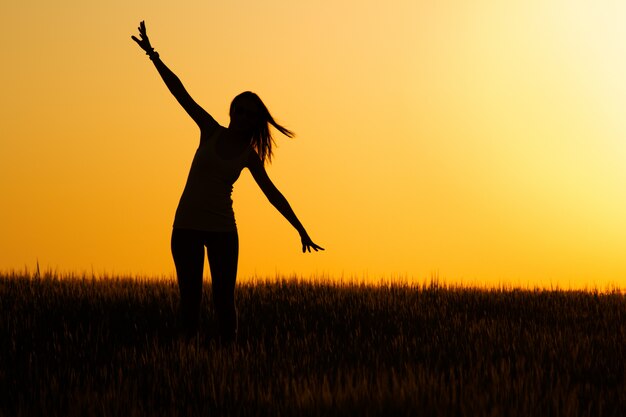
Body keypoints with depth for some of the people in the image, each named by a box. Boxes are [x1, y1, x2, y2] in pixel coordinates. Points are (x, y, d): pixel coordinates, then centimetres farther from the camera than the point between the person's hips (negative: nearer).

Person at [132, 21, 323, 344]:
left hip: (222, 230, 0)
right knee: (190, 299, 0)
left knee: (224, 299, -2)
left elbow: (273, 194, 8)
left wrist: (301, 230, 5)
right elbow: (180, 92, -3)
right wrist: (153, 56, -7)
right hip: (187, 227, 0)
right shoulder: (211, 132, 1)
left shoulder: (250, 156, 3)